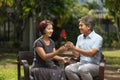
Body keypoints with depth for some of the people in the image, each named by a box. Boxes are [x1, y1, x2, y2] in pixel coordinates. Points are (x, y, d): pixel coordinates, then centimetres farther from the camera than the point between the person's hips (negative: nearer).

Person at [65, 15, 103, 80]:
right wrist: (72, 48, -12)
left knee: (82, 69, -37)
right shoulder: (80, 37, 11)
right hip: (81, 63, 5)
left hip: (94, 65, -5)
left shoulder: (98, 38, -8)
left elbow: (91, 53, -20)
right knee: (68, 69, -23)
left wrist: (75, 48, -23)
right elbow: (77, 54, 10)